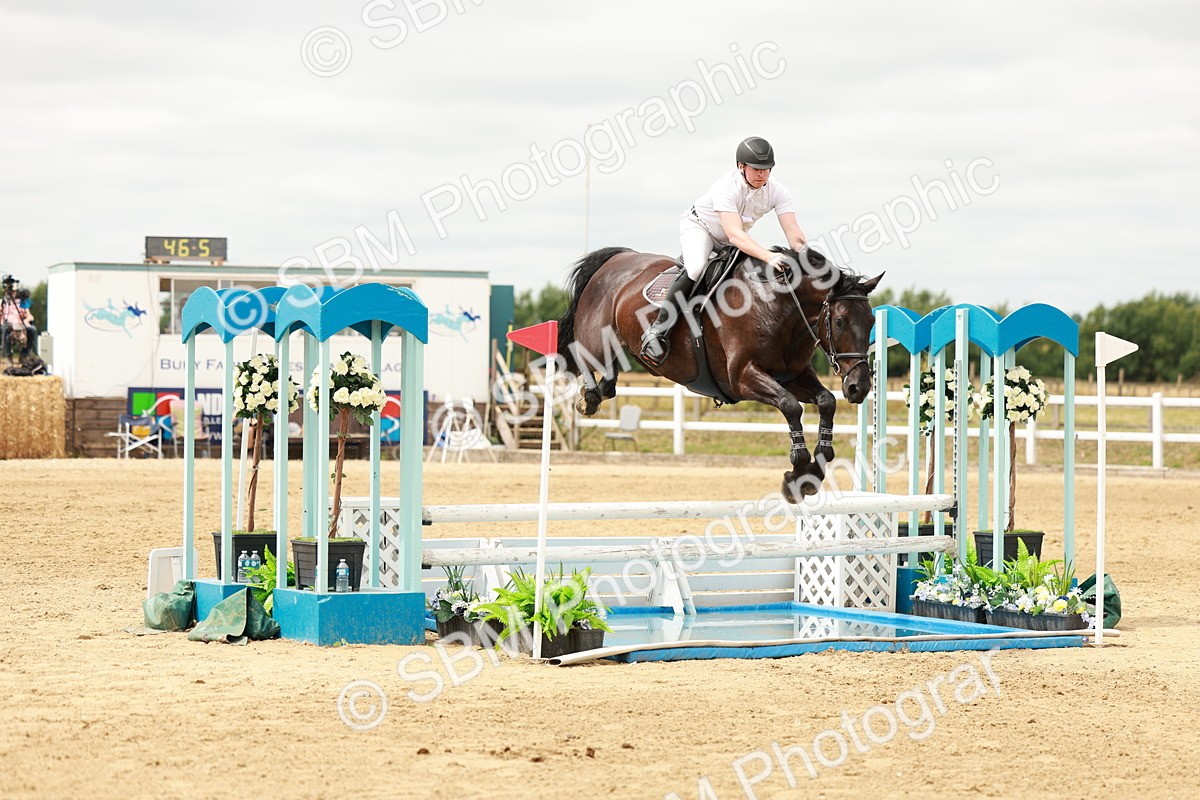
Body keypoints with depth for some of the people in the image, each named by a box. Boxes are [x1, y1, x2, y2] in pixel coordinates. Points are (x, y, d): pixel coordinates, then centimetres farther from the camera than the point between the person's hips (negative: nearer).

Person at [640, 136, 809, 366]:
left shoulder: (777, 191, -19)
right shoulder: (726, 187, -36)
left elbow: (794, 234, -24)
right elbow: (734, 235, -48)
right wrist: (768, 256, -60)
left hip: (731, 239, 7)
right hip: (698, 226, -7)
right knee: (696, 268, -33)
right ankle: (658, 331, -31)